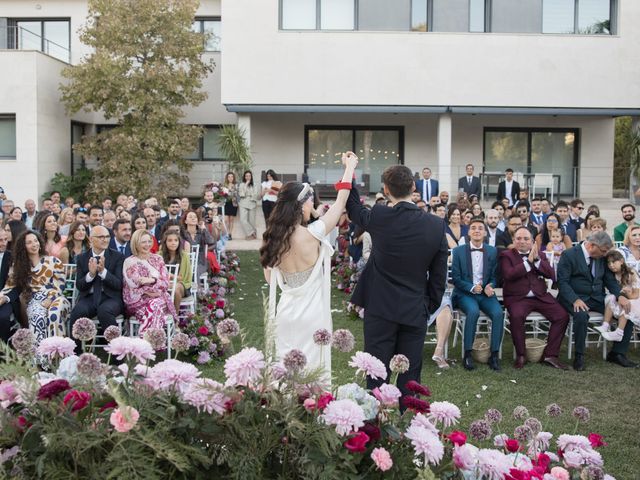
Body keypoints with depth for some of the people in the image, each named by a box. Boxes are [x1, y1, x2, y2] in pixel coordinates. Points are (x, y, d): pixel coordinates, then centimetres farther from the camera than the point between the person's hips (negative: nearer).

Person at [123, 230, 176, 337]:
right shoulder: (129, 262, 6)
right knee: (153, 306, -34)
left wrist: (152, 280, -15)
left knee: (155, 305, -34)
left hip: (159, 298, 2)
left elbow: (166, 283, 4)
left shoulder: (157, 259, 15)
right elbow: (134, 285, -4)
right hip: (138, 301, -2)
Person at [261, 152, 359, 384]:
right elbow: (340, 203, -7)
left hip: (286, 314, 5)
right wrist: (350, 167, 5)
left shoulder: (274, 238, -3)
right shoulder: (311, 235, -19)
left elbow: (270, 278, 8)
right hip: (311, 315, -5)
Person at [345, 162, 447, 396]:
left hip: (380, 309, -2)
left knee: (377, 375, 7)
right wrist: (430, 307, 12)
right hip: (416, 311, 2)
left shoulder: (378, 217, -12)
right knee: (410, 376, 12)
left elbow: (353, 208, 11)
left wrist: (349, 172, 20)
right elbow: (439, 275, 0)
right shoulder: (436, 225, -6)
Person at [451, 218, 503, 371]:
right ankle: (467, 355, -24)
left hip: (485, 293, 2)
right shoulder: (458, 251, 2)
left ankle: (494, 355, -16)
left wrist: (490, 286, -12)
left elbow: (494, 276, 11)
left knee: (498, 313, -27)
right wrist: (472, 288, -17)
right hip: (465, 293, -2)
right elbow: (455, 278, -1)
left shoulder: (492, 251, 9)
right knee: (473, 311, -34)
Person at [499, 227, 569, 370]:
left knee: (563, 316, -15)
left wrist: (536, 259, -10)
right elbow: (508, 275, -14)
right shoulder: (506, 255, 5)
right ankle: (520, 355, -14)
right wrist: (528, 261, -15)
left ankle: (550, 355, -3)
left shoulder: (540, 255, 16)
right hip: (517, 297, -4)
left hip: (540, 296, 4)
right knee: (516, 316, -34)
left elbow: (552, 275, 1)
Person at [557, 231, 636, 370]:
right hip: (575, 297, -6)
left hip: (597, 298, 6)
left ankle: (617, 353, 5)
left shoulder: (601, 257, 10)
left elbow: (609, 279, 14)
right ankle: (579, 356, -19)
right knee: (582, 315, -38)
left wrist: (619, 296, -5)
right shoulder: (569, 255, -10)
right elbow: (562, 281, -15)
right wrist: (575, 300, -30)